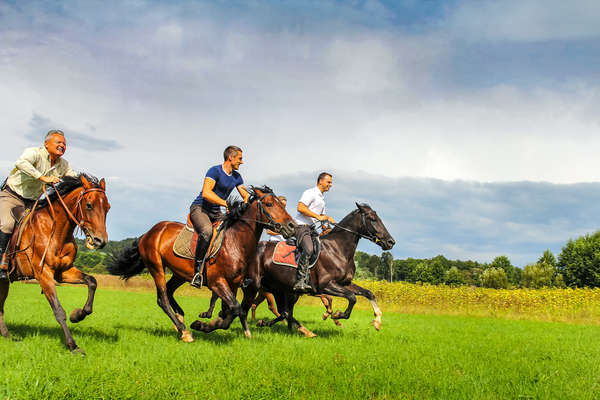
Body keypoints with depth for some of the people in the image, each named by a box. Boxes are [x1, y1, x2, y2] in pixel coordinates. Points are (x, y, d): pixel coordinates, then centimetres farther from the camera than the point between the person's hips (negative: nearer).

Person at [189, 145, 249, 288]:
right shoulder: (215, 171, -14)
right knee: (207, 231, -39)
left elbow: (245, 195, 15)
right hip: (199, 208, -8)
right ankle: (198, 269, -32)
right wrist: (226, 204, -34)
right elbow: (206, 193, -27)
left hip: (216, 212, 8)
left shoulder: (236, 177, 12)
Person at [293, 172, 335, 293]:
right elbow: (300, 208, -18)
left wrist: (327, 219, 12)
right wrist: (318, 216, -18)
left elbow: (322, 215, 35)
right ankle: (300, 281, -33)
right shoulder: (310, 193, -5)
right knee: (308, 249, -29)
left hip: (311, 228, 10)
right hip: (301, 226, -10)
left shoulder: (322, 198, 25)